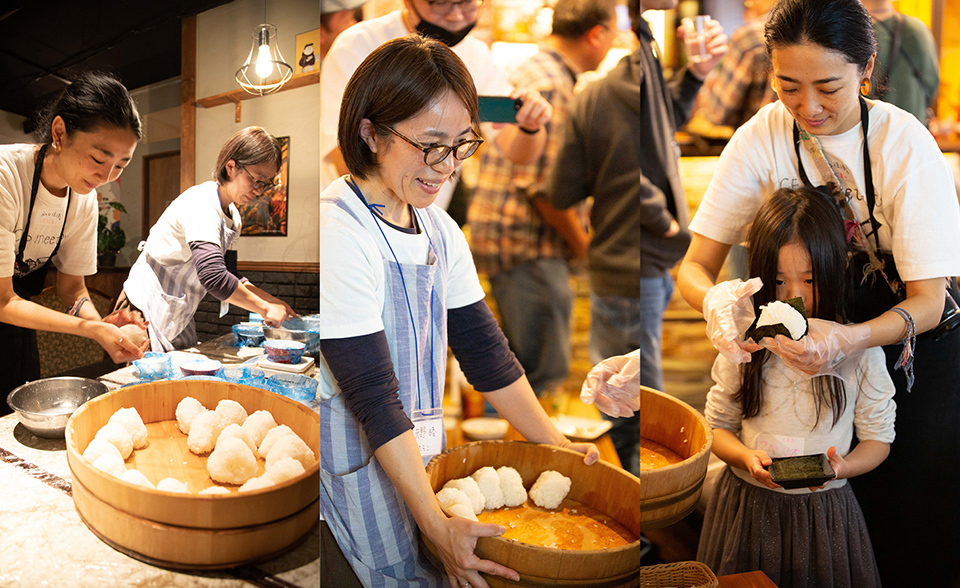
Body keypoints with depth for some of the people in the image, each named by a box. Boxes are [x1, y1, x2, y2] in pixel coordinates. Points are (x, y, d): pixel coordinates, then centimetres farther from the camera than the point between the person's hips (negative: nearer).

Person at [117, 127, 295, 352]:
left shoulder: (232, 217, 6)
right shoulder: (200, 205, -23)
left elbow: (227, 274, 12)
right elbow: (213, 277, -36)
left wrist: (270, 299, -2)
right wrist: (265, 308, -28)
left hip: (179, 318, 9)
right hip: (148, 311, -9)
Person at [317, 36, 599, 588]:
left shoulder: (439, 228, 2)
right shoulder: (338, 233, -22)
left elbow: (483, 348, 6)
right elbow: (372, 395, -24)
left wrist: (555, 444, 3)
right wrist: (437, 523, -24)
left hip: (417, 447, 7)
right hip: (352, 454, -7)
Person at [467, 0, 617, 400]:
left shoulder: (532, 72, 17)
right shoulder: (552, 87, -17)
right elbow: (542, 184, -22)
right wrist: (582, 242, -8)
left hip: (506, 238, 11)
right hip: (526, 246, -11)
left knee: (523, 369, 21)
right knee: (545, 374, -2)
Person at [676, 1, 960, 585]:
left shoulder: (906, 142, -19)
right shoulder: (760, 138, -14)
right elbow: (695, 265, -12)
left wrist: (852, 339, -40)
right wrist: (714, 297, -37)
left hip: (905, 338, -1)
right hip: (805, 339, 1)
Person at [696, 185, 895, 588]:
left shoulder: (861, 351, -9)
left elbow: (878, 438, 0)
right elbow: (718, 426, 2)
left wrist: (840, 466, -20)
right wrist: (747, 456, -18)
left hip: (825, 509, 0)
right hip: (747, 505, 1)